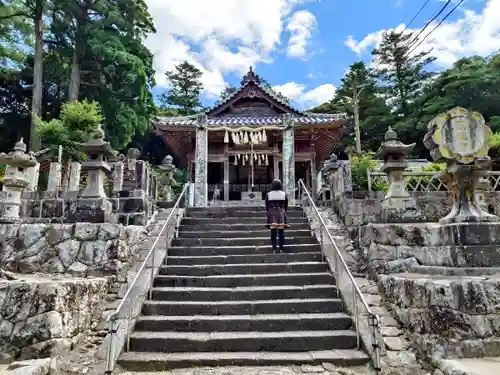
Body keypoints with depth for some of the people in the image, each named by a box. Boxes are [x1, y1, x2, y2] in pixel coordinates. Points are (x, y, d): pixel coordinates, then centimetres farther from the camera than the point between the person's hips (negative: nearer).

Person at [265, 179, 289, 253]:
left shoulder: (268, 194, -1)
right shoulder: (284, 194, 1)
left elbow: (267, 206, 5)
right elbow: (286, 206, 8)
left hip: (272, 214, 0)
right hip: (281, 213, 0)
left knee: (273, 232, 3)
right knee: (281, 231, 4)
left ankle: (274, 248, 2)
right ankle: (281, 248, 3)